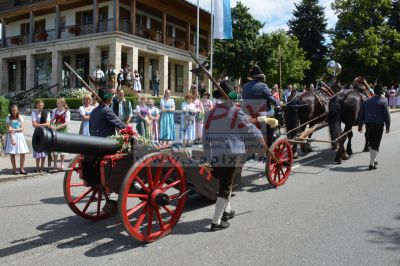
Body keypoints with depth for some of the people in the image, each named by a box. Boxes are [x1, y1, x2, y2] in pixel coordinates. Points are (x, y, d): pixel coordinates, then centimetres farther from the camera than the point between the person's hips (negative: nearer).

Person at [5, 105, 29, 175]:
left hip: (20, 136, 2)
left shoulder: (20, 118, 7)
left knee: (22, 153, -2)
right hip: (12, 136, -2)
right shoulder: (8, 118, 0)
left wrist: (14, 130, -15)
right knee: (12, 154, 0)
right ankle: (14, 169, 8)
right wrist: (12, 139, -15)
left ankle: (21, 169, 8)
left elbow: (22, 129, 1)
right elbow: (9, 129, -7)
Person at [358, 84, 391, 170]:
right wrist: (388, 126, 2)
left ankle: (374, 160, 33)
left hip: (368, 124, 4)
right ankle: (371, 164, -1)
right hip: (378, 125, -4)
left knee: (371, 143, 18)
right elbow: (386, 115, -8)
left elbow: (361, 115, 9)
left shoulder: (366, 102, 7)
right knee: (375, 144, 1)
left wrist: (360, 125, 17)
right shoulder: (383, 102, -6)